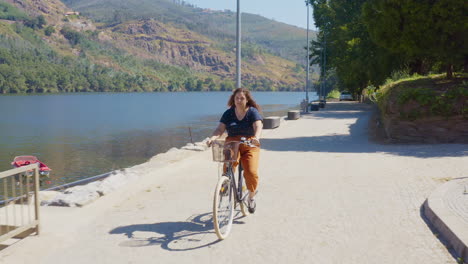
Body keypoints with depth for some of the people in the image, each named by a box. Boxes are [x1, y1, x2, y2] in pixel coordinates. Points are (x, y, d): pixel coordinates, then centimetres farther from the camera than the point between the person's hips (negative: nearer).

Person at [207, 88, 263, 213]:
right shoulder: (228, 113, 8)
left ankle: (251, 197, 8)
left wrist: (256, 138, -38)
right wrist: (212, 138, -22)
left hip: (249, 146, -1)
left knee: (251, 172, -17)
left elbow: (258, 126, -15)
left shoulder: (253, 112, 1)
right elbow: (220, 129, -1)